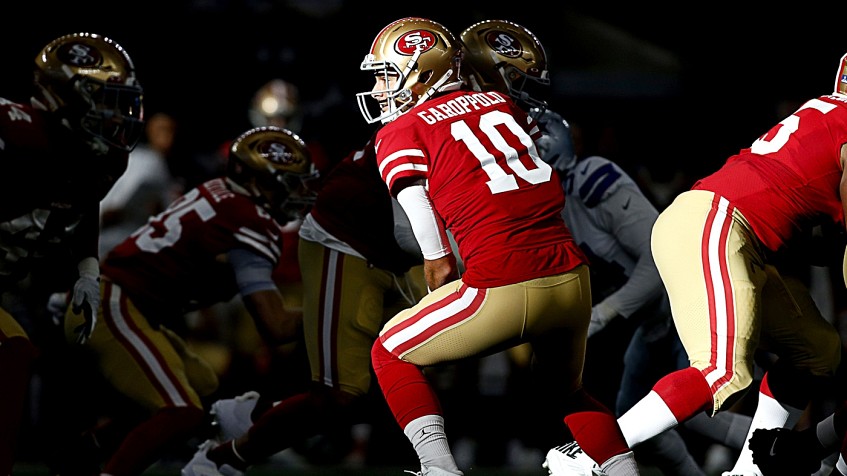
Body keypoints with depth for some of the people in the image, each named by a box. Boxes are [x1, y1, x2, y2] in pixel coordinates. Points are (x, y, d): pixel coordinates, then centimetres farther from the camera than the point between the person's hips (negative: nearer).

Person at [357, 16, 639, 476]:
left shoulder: (401, 135, 4)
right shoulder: (502, 105, 19)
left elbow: (439, 266, -2)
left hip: (504, 290, -5)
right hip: (573, 280, 5)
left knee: (391, 353, 17)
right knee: (568, 390, 31)